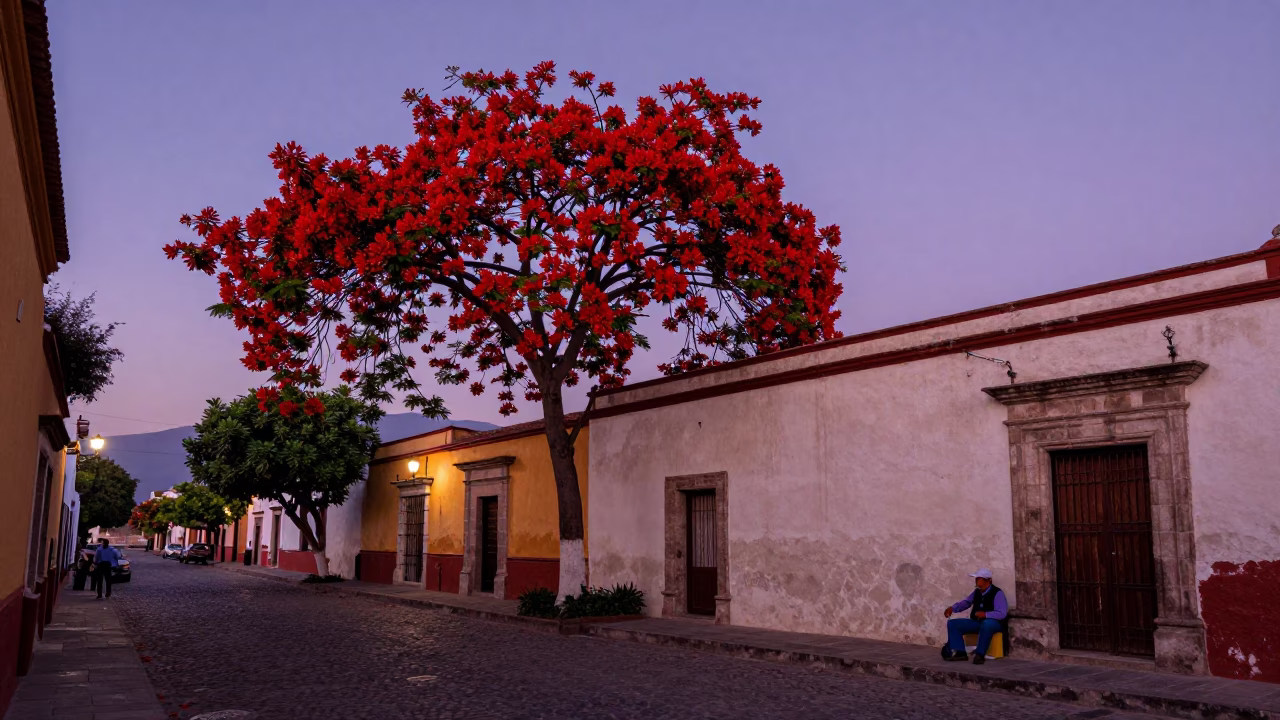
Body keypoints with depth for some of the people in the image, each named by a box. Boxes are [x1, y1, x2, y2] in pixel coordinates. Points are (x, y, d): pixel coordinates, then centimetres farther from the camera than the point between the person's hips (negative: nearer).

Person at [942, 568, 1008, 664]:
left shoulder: (997, 593, -15)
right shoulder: (977, 592, 5)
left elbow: (1002, 613, -22)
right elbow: (966, 602, 16)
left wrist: (985, 614, -34)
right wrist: (952, 608, 0)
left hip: (993, 623, -7)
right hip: (976, 622, 7)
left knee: (987, 624, -43)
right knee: (952, 623, -5)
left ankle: (980, 654, -33)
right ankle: (960, 653, -15)